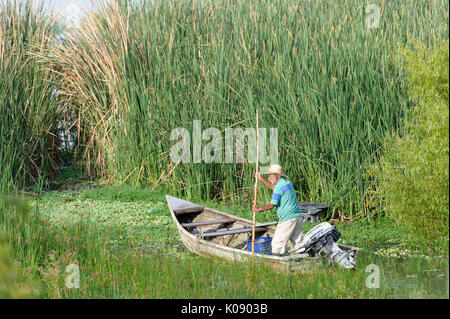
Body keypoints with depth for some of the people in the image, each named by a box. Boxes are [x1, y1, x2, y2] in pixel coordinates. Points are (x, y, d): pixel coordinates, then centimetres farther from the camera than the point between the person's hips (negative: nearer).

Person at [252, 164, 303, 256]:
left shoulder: (279, 187, -13)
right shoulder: (287, 183, 15)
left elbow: (272, 205, -13)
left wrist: (259, 210, -1)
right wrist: (262, 179, 36)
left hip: (287, 219, -9)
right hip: (298, 217, 9)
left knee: (277, 244, -3)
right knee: (297, 243, 11)